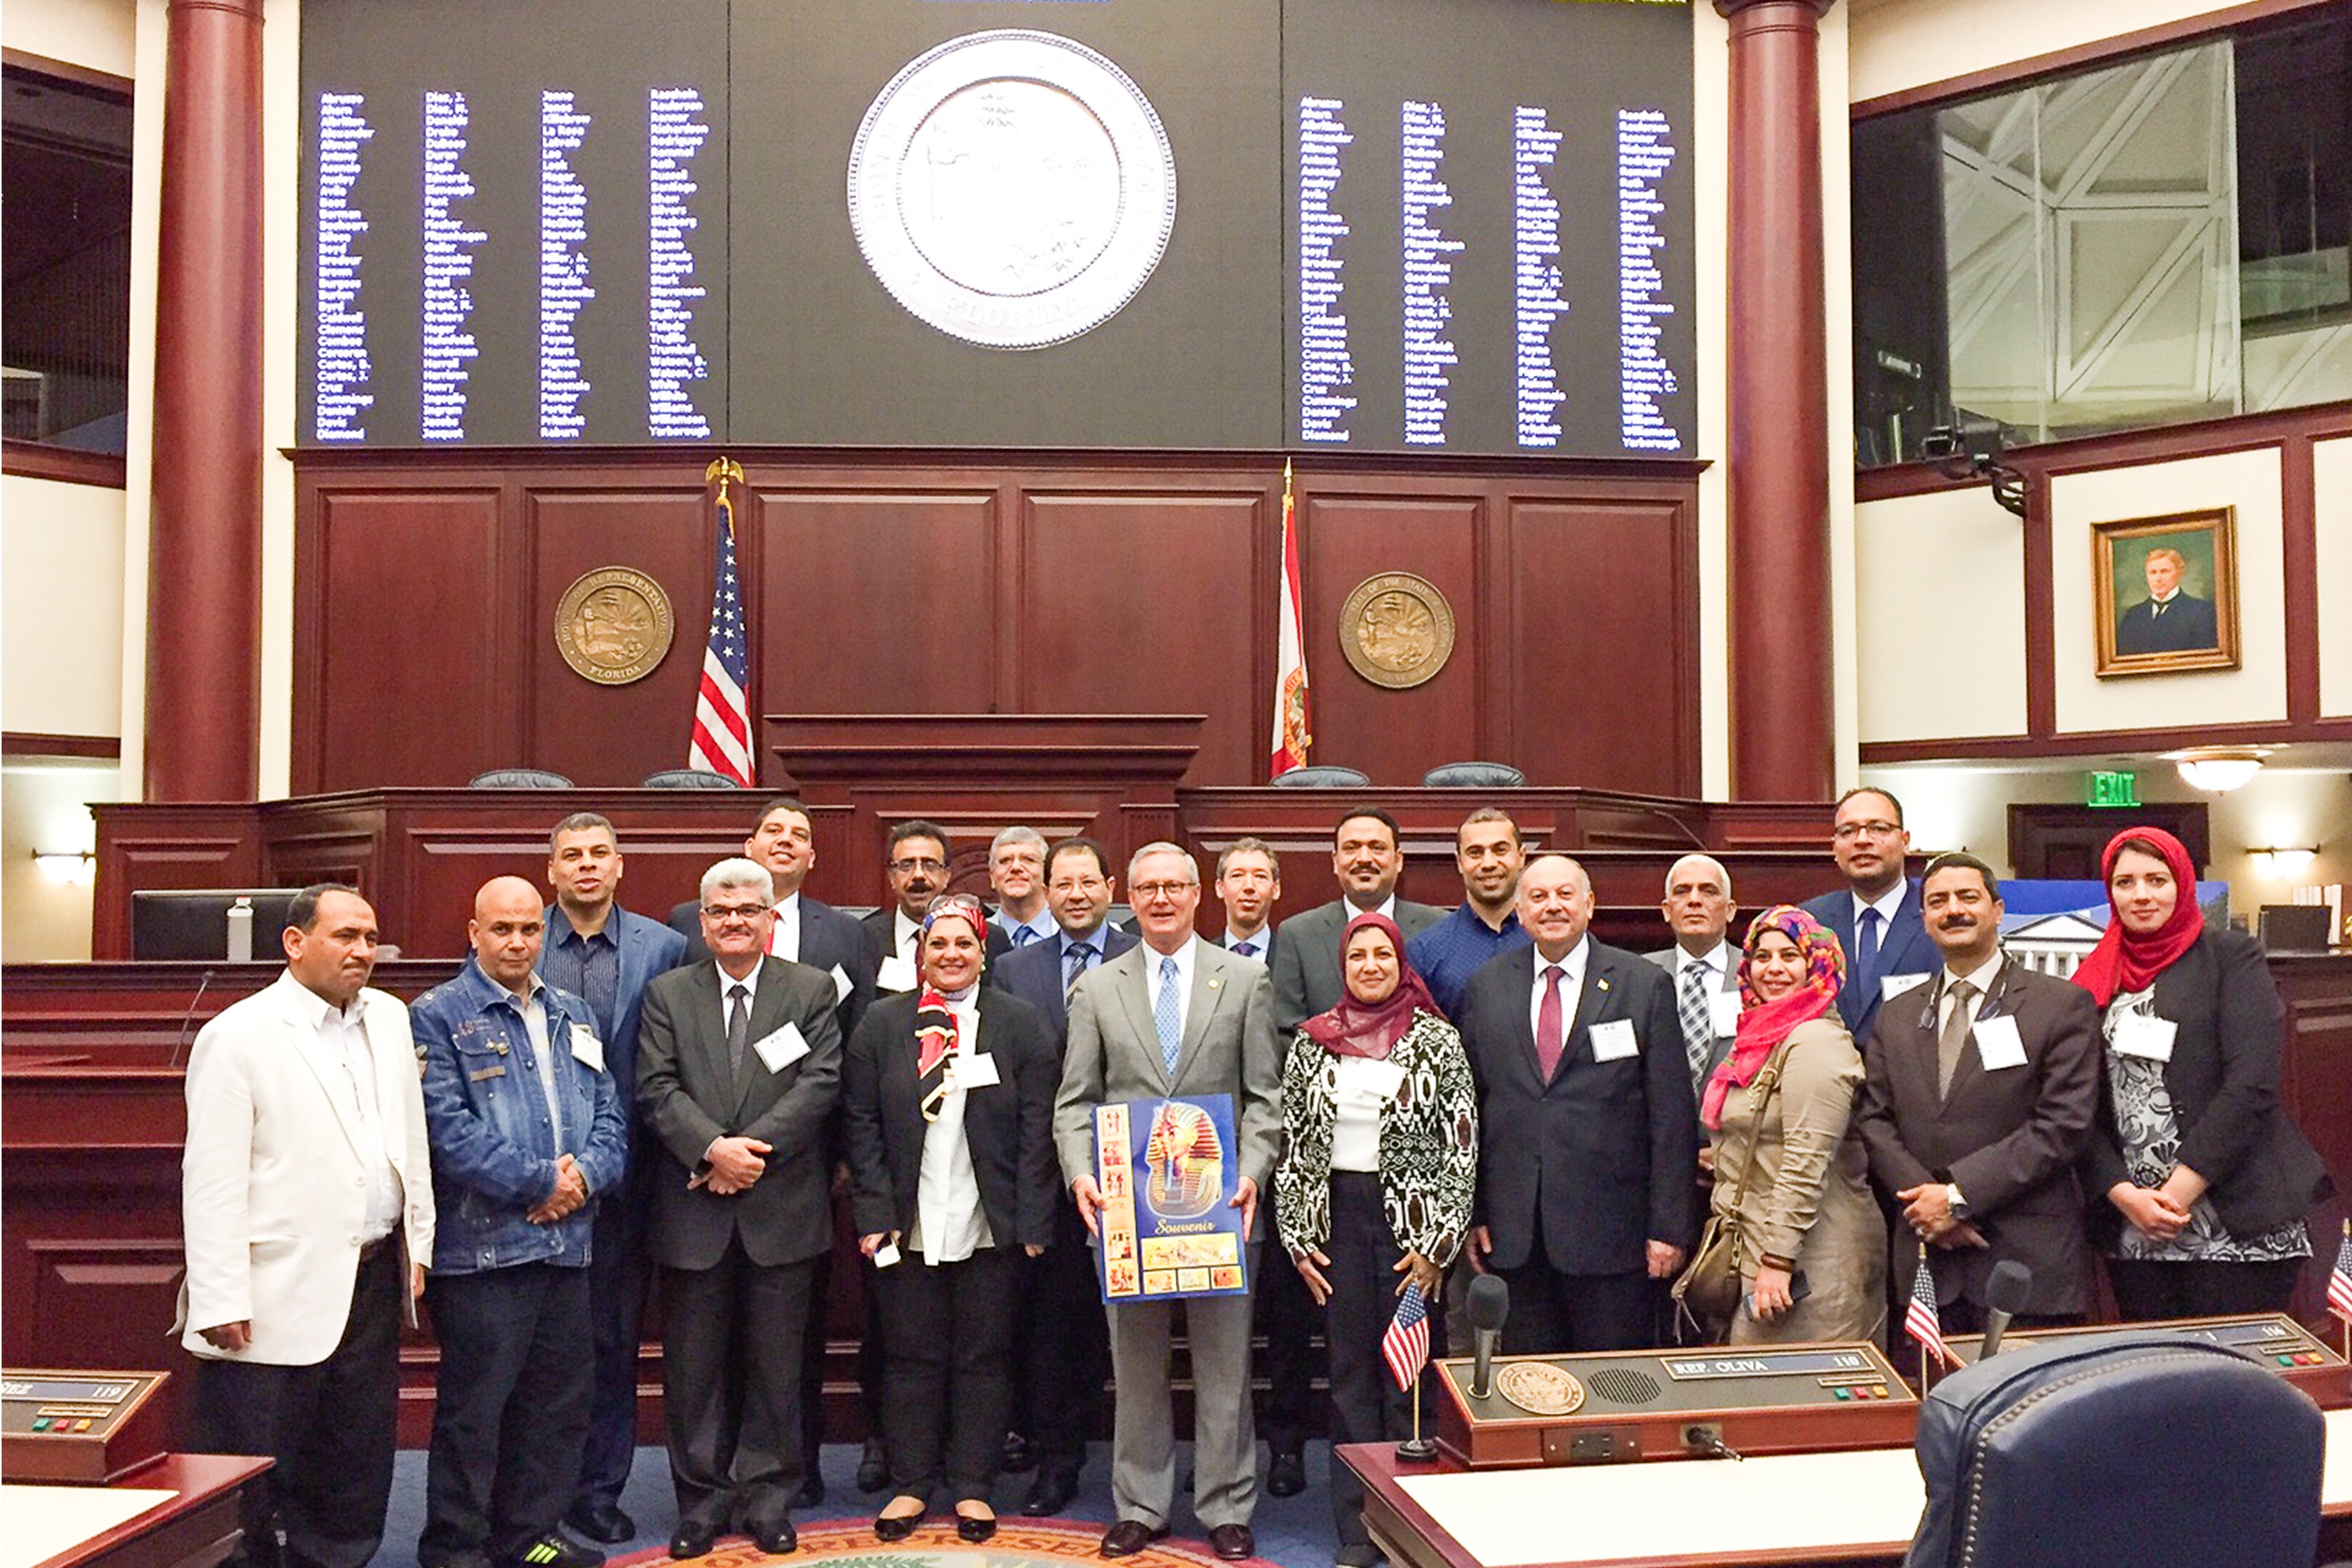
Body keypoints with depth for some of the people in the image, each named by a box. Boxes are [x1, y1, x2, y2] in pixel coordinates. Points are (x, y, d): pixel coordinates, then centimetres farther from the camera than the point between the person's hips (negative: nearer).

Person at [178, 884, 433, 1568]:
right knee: (252, 1487, 3)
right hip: (278, 1300, -6)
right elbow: (211, 1179, -12)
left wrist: (416, 1245, 12)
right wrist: (221, 1300, -14)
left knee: (357, 1482, 14)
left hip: (372, 1281, 6)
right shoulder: (237, 1037, -9)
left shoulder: (390, 1019, 10)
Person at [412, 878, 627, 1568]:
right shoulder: (438, 1016, -4)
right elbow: (449, 1127, -14)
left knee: (560, 1400, 13)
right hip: (482, 1245, -6)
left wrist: (583, 1175, -7)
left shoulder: (574, 1015, 16)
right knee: (472, 1406, 1)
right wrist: (541, 1181, -13)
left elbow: (610, 1113, 13)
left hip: (567, 1240, 6)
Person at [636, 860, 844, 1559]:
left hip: (782, 1210, -1)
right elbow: (656, 1088, -3)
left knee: (776, 1363, 8)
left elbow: (821, 1082, -6)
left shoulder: (812, 989, 4)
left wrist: (754, 1149, -15)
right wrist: (712, 1148, -17)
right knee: (694, 1365, 8)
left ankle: (768, 1498, 21)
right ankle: (703, 1500, 22)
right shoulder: (667, 994, 7)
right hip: (693, 1211, 1)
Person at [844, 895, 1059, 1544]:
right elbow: (861, 1123, 2)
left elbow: (1038, 1129, -1)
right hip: (908, 1226, 1)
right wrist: (875, 1215, -5)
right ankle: (911, 1484, 21)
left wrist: (1031, 1222, -7)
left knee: (984, 1357, 7)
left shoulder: (1021, 1023, 2)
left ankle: (972, 1486, 20)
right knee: (911, 1357, 8)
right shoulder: (883, 1024, 4)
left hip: (990, 1226, -1)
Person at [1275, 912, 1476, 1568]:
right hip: (1338, 1219, 2)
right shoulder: (1312, 1043, 5)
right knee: (1350, 1373, 6)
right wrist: (1298, 1238, 2)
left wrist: (1439, 1243, -9)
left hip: (1413, 1221, -2)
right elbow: (1291, 1145, 7)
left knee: (1409, 1375, 1)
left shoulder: (1438, 1041, -2)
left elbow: (1462, 1146, -4)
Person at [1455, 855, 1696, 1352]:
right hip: (1514, 1233, 2)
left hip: (1610, 1230, -2)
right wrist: (1471, 1213, 5)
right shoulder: (1487, 986, 7)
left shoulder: (1644, 984, 0)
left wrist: (1669, 1226, -6)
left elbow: (1672, 1115, -2)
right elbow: (1468, 1107, 9)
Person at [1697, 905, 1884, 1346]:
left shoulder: (1816, 1042, -15)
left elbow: (1807, 1162, -21)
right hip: (1760, 1244, 10)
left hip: (1809, 1257, -9)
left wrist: (1778, 1260, -22)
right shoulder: (1764, 1036, 15)